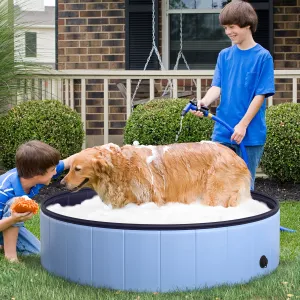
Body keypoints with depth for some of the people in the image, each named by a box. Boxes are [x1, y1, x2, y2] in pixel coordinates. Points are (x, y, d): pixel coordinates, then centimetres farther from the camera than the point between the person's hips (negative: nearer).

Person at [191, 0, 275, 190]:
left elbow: (261, 95, -10)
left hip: (250, 133, -4)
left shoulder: (263, 57, -8)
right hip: (222, 132, 4)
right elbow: (217, 87, 1)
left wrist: (243, 124, -16)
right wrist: (205, 102, -21)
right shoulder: (224, 55, 7)